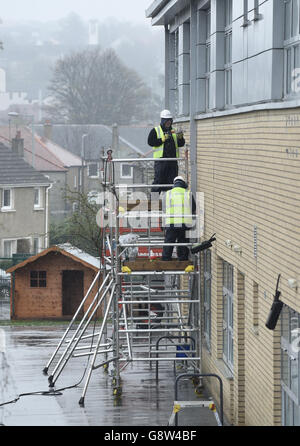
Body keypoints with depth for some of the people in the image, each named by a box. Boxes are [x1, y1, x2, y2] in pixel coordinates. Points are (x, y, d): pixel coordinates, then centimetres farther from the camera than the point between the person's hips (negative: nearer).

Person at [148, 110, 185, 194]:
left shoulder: (174, 131, 18)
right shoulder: (155, 131, 5)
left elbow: (181, 144, 13)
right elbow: (150, 142, -9)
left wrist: (180, 138, -8)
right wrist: (163, 139, -16)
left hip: (173, 160, 4)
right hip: (161, 160, -4)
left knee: (172, 182, 4)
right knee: (158, 181, -7)